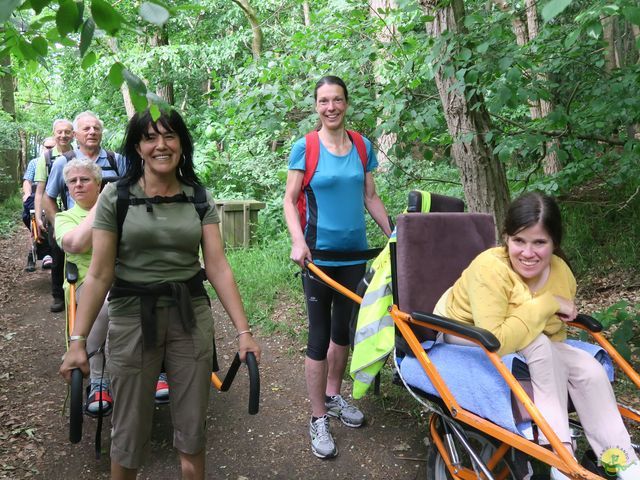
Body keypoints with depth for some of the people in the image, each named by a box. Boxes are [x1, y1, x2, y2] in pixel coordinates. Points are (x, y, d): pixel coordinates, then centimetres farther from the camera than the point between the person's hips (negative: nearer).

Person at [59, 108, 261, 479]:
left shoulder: (200, 198, 1)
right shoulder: (116, 196, -5)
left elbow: (219, 268, -3)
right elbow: (99, 275, -5)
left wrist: (244, 330, -9)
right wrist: (78, 340, -10)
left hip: (191, 317, 2)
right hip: (132, 318, -1)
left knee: (193, 428, 12)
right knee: (130, 431, 11)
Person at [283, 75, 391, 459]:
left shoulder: (362, 146, 5)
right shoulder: (304, 147, -6)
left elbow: (370, 197, 11)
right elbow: (290, 200, -6)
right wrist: (298, 241, -20)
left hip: (355, 252, 4)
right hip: (320, 255, -4)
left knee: (343, 329, 16)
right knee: (320, 335, 0)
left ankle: (333, 396, 36)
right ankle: (318, 419, 13)